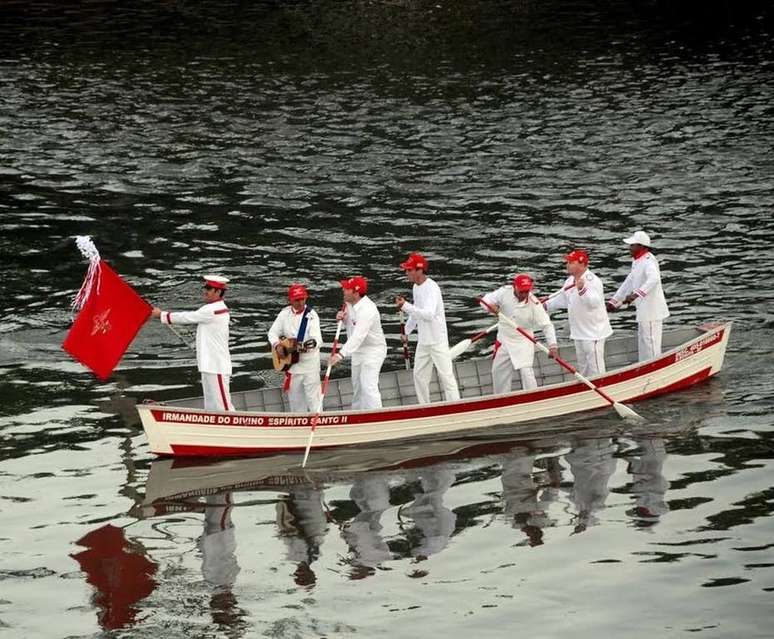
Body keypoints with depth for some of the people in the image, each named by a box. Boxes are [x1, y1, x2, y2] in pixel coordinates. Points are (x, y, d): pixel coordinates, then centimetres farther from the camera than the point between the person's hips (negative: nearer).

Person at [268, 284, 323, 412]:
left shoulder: (311, 315, -13)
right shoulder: (285, 313, 2)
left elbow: (317, 340, -24)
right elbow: (273, 332, 8)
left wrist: (302, 346, -43)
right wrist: (277, 345, -12)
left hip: (309, 362, -5)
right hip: (290, 362, 5)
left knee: (313, 397, -5)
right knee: (295, 399, 14)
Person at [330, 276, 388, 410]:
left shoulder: (367, 310, -31)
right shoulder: (350, 303, -2)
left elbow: (358, 336, -40)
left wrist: (342, 354, -49)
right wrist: (342, 317, -9)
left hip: (373, 350, -10)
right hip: (358, 351, 10)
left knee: (368, 386, -17)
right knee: (357, 387, 18)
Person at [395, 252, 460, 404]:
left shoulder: (431, 288, -20)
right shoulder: (416, 287, 8)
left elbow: (428, 314, -33)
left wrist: (405, 306, -37)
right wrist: (407, 330, 22)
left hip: (437, 340, -9)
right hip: (423, 341, 9)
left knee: (445, 375, -6)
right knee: (419, 375, 12)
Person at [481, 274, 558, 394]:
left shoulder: (534, 304, -23)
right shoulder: (505, 292, -15)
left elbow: (546, 325, -24)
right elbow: (487, 298, -8)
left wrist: (552, 345, -35)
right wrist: (490, 305, -34)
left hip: (523, 342, -4)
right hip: (504, 340, 4)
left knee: (526, 372, -15)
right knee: (498, 371, 16)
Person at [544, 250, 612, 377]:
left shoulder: (593, 281, -21)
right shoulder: (570, 281, 7)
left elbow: (594, 302, -36)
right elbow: (561, 298, 21)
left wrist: (582, 289, -50)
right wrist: (545, 305, 14)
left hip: (593, 332, -10)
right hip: (579, 333, 10)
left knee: (595, 368, -6)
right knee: (583, 366, 21)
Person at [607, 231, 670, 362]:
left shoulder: (648, 261, -20)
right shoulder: (637, 261, 14)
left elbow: (653, 279, -40)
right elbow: (629, 282, 24)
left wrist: (636, 294, -50)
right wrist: (615, 300, 23)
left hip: (652, 310, -11)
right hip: (644, 311, 11)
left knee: (650, 345, -6)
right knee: (643, 345, 20)